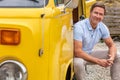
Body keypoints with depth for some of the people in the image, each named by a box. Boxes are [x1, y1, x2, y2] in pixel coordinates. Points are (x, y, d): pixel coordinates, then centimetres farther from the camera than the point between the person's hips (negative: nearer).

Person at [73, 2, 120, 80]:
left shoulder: (102, 27, -7)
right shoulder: (79, 27, -27)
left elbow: (111, 45, 2)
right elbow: (77, 51, -31)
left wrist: (112, 58, -21)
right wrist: (98, 61, -30)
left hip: (89, 54, 7)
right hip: (77, 56, -6)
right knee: (78, 63, -41)